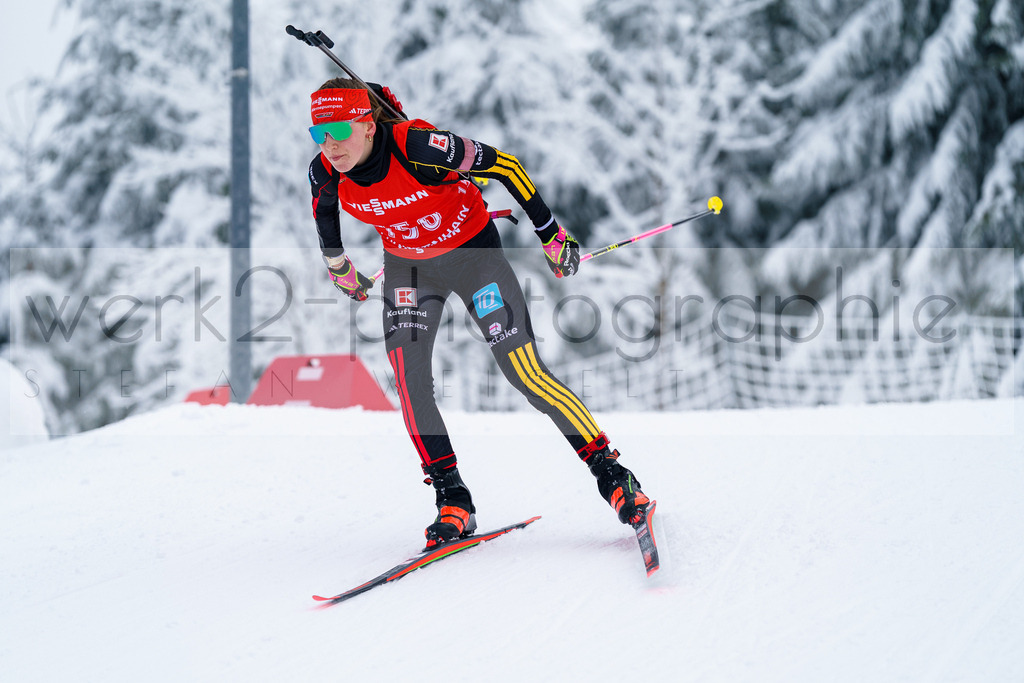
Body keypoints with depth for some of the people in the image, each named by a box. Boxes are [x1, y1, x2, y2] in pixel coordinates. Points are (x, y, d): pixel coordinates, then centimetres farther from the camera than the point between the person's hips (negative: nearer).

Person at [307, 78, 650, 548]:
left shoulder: (418, 147, -35)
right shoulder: (326, 173, -20)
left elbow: (505, 167, -24)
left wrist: (551, 236, -17)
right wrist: (337, 266, 21)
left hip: (472, 252, -4)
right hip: (408, 267, 4)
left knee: (526, 374, -10)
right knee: (409, 380, -15)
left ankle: (611, 473, 3)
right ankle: (453, 503, -5)